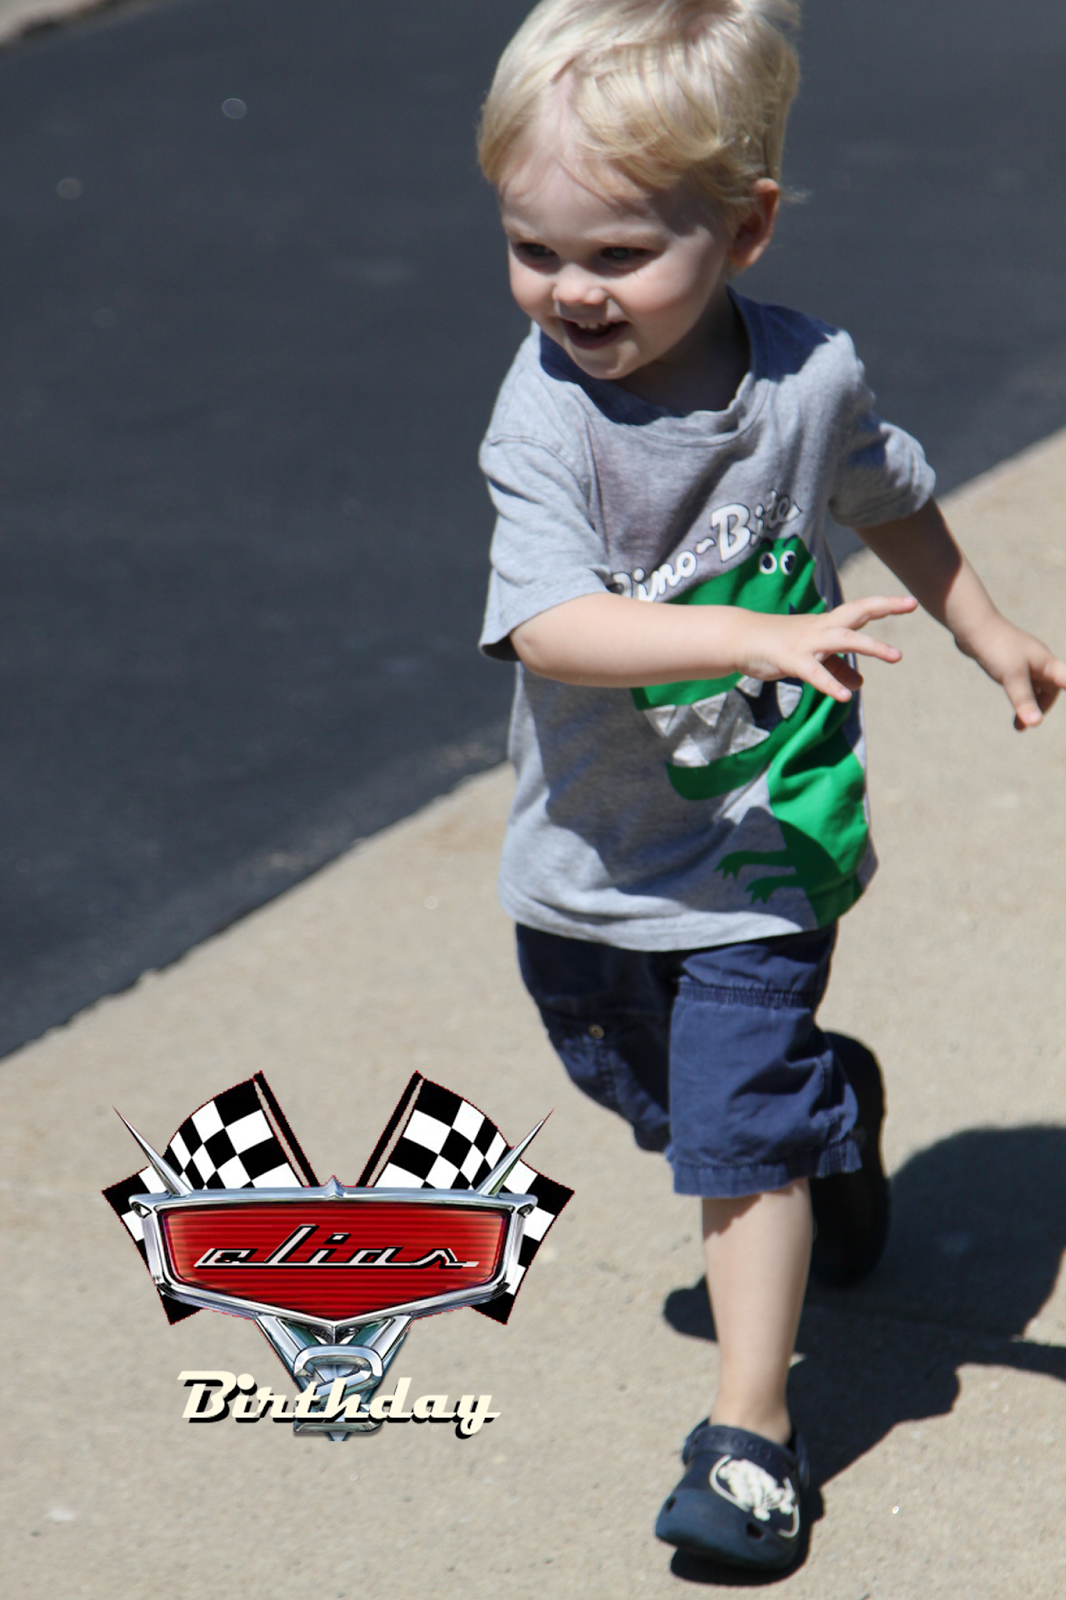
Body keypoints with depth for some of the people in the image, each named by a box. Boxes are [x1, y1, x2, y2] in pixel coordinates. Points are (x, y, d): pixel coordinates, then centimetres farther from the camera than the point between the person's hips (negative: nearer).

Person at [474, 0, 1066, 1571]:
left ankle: (753, 1429, 5)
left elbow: (891, 502, 10)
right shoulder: (546, 415, -22)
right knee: (649, 1087, 24)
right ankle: (830, 1101, 54)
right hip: (593, 854, 2)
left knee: (740, 1135, -7)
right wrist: (750, 635, -49)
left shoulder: (811, 379, -14)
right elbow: (550, 624, -37)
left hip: (763, 847, -1)